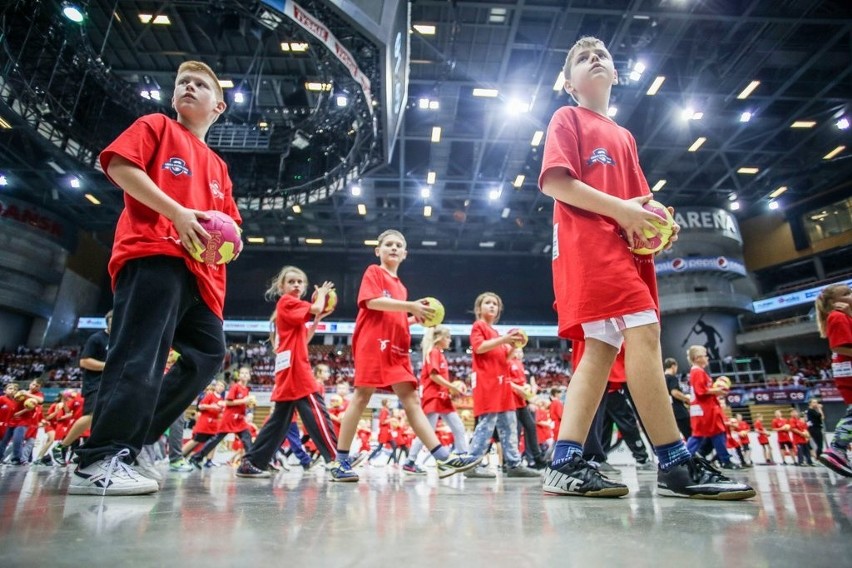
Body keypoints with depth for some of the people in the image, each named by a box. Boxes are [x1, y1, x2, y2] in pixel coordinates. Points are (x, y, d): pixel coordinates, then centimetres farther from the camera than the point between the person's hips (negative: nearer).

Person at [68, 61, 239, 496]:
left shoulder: (218, 166, 29)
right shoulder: (157, 126, 14)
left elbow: (227, 221, 27)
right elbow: (119, 165, -2)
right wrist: (176, 212, -13)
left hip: (199, 271, 7)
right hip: (153, 255, -7)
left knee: (208, 353, 4)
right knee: (141, 356, -17)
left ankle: (125, 440, 13)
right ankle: (99, 462, -9)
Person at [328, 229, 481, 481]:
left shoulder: (400, 287, 24)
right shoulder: (373, 272, 5)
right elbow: (372, 301, -14)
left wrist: (415, 319, 8)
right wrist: (410, 306, -15)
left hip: (396, 349, 7)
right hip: (373, 344, -7)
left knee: (411, 400, 1)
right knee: (361, 398, -4)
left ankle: (444, 458, -4)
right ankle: (341, 461, 9)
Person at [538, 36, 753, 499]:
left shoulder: (625, 136, 30)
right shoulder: (568, 119, 10)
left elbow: (637, 198, 27)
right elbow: (553, 182, -6)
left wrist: (656, 222, 4)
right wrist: (620, 208, -13)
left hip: (625, 246, 8)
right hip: (587, 241, -8)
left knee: (602, 347, -1)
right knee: (643, 332, -18)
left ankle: (566, 465, 1)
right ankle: (676, 466, -11)